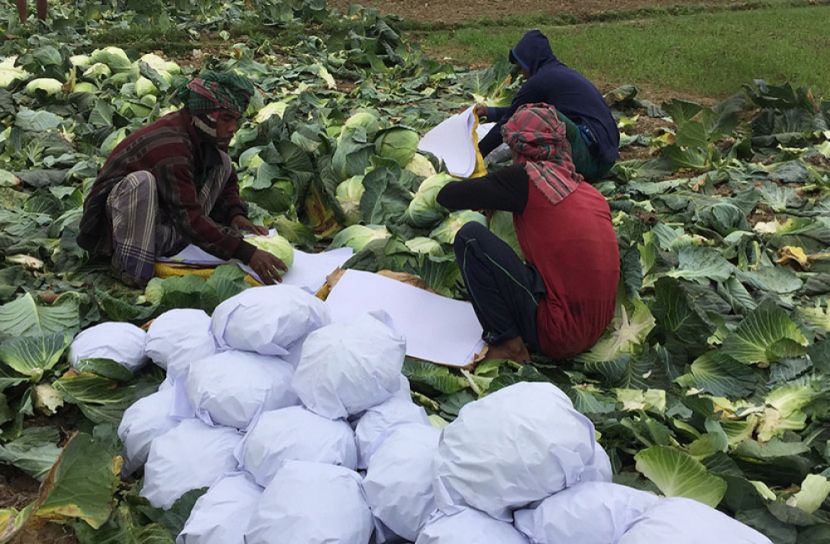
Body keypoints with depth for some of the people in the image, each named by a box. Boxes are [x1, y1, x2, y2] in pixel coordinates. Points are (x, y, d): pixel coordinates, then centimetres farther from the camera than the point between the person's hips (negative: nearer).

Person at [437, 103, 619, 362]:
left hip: (558, 335, -8)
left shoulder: (527, 177, -8)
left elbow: (447, 197, -1)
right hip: (596, 328, 8)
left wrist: (482, 195, 21)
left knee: (471, 236, -4)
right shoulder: (588, 190, 10)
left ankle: (507, 343, -3)